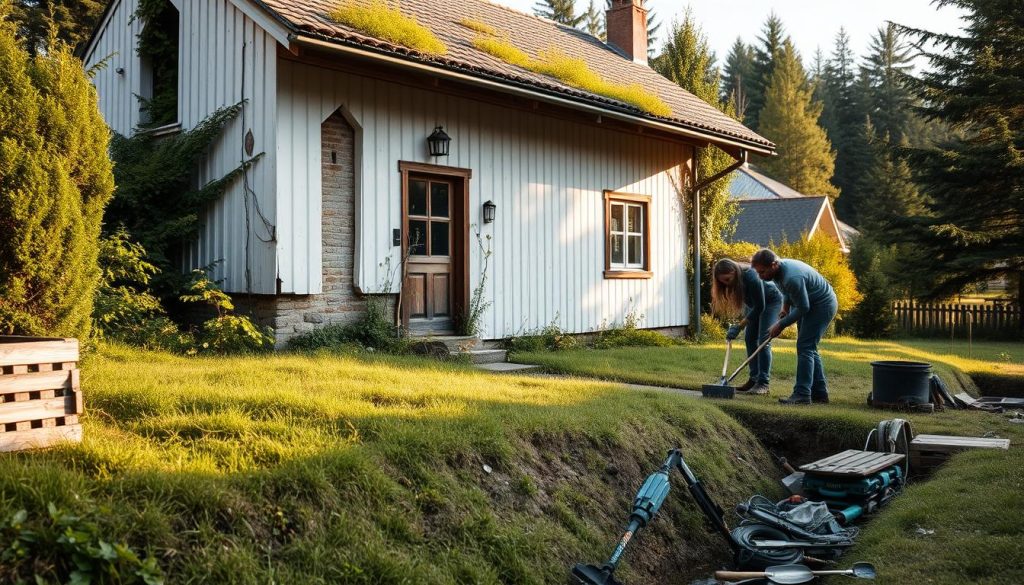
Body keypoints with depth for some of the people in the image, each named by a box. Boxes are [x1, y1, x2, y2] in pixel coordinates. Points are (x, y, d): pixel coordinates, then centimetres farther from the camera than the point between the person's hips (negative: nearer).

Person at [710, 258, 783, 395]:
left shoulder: (751, 277, -37)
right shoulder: (733, 280, -16)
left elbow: (759, 307, -31)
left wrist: (739, 326, -29)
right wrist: (738, 325, -15)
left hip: (771, 301, -7)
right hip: (754, 304, 7)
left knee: (763, 341, -15)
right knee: (750, 339, 2)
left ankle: (763, 383, -16)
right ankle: (754, 379, 6)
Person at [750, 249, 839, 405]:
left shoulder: (792, 278, -34)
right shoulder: (779, 270, -4)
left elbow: (803, 308, -26)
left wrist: (781, 325, -18)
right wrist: (785, 308, 3)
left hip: (823, 305, -10)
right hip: (813, 304, 10)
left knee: (805, 347, -15)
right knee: (809, 348, 12)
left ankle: (802, 394, -18)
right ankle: (820, 393, 16)